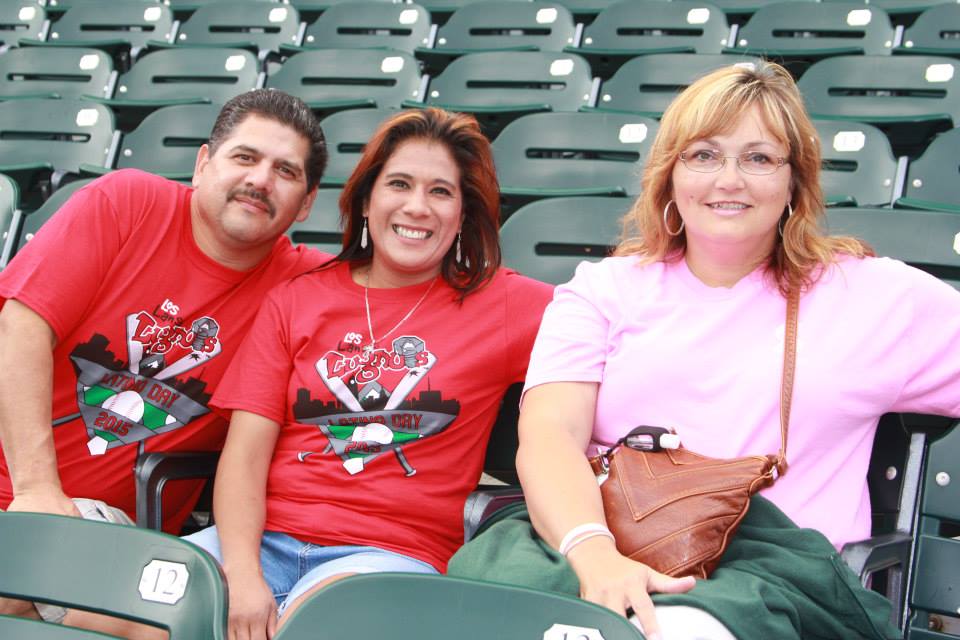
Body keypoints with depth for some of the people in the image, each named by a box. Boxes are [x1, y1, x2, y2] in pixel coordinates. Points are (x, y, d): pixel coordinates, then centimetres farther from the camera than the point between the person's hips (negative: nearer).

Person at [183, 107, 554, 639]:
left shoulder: (501, 304, 9)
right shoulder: (295, 300, 14)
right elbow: (245, 454, 5)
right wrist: (241, 575, -9)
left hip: (392, 552, -2)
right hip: (264, 536, 3)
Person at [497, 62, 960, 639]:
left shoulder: (869, 295, 18)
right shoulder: (604, 289, 18)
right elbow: (548, 433, -1)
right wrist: (594, 554, -20)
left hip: (772, 575, -3)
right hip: (597, 554, 3)